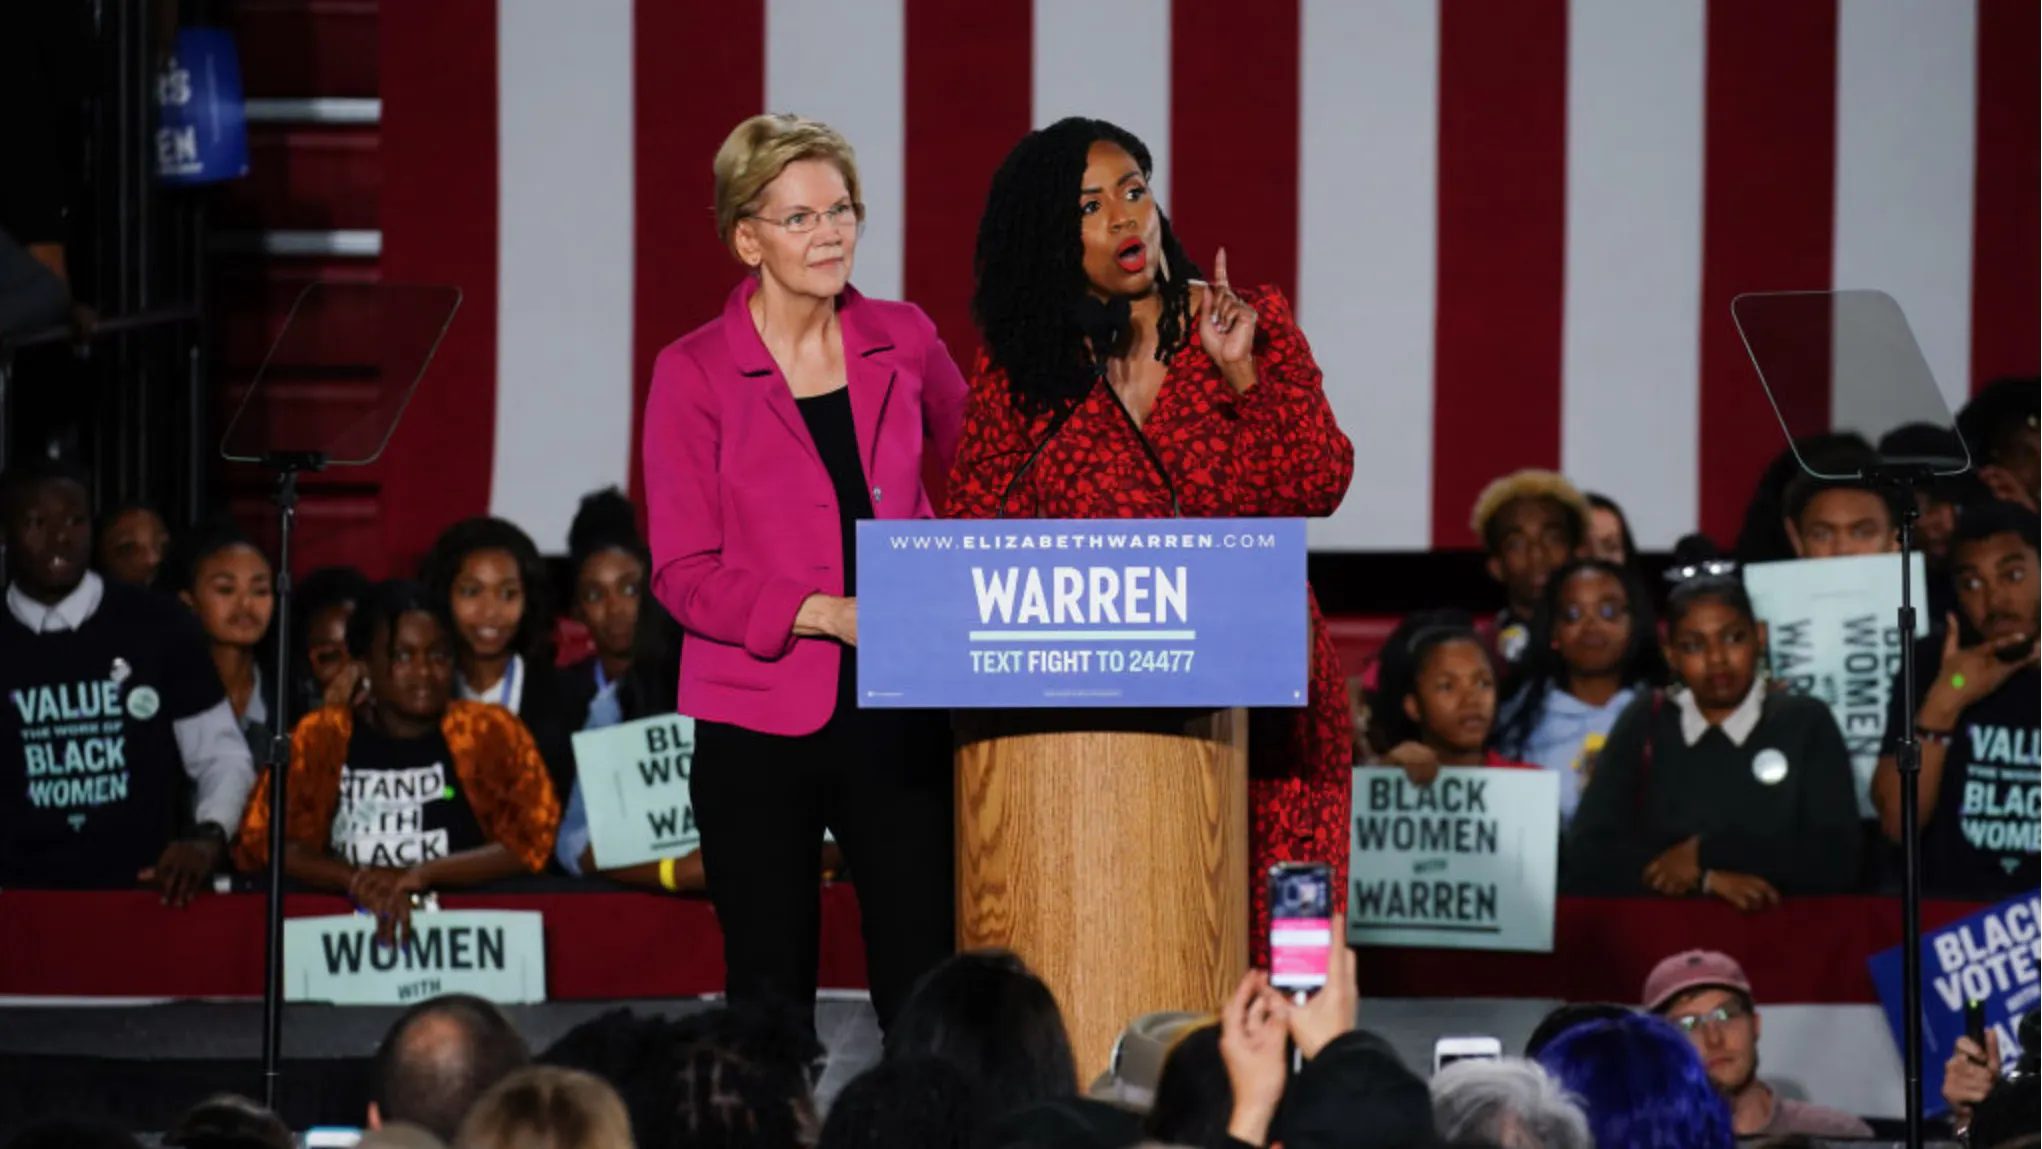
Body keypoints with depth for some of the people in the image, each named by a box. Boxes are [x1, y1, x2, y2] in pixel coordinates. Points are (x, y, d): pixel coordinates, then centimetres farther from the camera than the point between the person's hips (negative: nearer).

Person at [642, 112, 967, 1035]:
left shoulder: (903, 343, 7)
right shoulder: (695, 373, -3)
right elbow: (682, 574, -5)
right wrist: (822, 613, -17)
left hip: (897, 716, 2)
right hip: (758, 723, -2)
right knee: (771, 1000, 2)